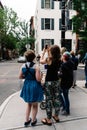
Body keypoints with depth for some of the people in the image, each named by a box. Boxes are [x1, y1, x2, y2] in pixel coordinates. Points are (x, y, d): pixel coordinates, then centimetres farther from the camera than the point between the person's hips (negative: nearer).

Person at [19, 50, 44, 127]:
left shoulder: (23, 66, -4)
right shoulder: (36, 66, -19)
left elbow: (20, 77, 3)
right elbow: (38, 79, -20)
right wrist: (40, 74, -1)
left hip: (26, 86, 5)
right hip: (34, 86, -4)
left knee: (28, 104, 24)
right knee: (34, 105, 15)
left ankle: (27, 120, 32)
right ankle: (33, 121, 30)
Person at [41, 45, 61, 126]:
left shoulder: (48, 59, -15)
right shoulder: (59, 60, -2)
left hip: (49, 82, -5)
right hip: (56, 81, 5)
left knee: (49, 100, 3)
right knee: (56, 99, 15)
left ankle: (49, 120, 14)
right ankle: (56, 116, 31)